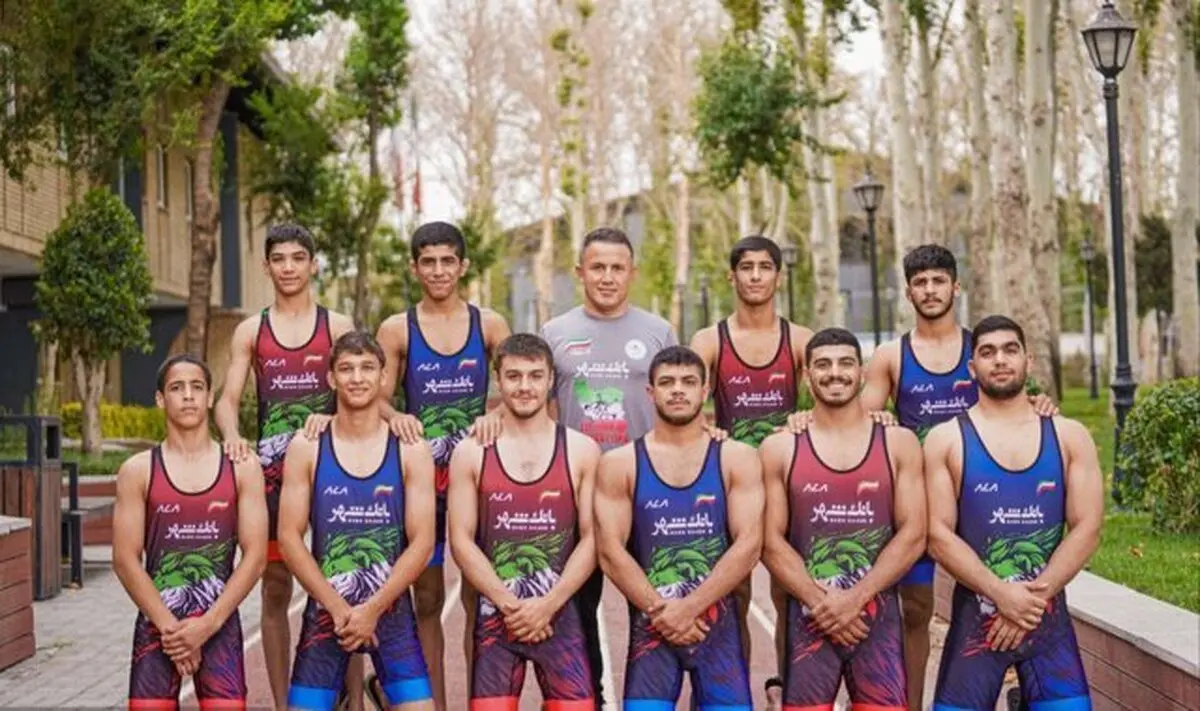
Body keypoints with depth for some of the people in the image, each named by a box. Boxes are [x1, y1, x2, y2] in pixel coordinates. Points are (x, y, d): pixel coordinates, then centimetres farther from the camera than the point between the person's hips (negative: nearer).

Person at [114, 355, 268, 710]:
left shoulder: (242, 468, 3)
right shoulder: (138, 471, 3)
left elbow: (256, 555, -3)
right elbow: (125, 559, -3)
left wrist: (207, 624, -11)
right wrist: (169, 626, -11)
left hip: (220, 623, 0)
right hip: (156, 624, 0)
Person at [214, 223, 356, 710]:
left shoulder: (338, 326, 6)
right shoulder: (250, 332, 9)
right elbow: (228, 400, 4)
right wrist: (232, 436, -18)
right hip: (272, 468, 2)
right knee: (274, 588, 4)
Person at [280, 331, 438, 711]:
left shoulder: (411, 451, 0)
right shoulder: (305, 448, 1)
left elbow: (422, 542, -4)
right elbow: (289, 538, -3)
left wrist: (373, 609, -13)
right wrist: (338, 607, -12)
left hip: (390, 608, 0)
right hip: (326, 609, 0)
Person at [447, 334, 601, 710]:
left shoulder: (582, 451, 4)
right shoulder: (470, 453, 5)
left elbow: (592, 539, 0)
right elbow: (461, 541, 0)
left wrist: (547, 605, -11)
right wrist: (510, 604, -10)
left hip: (560, 614, 0)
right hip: (495, 615, 0)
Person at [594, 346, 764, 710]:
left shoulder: (737, 459, 4)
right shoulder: (619, 464, 4)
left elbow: (749, 545, -6)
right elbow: (610, 551, -3)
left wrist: (688, 608, -13)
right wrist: (660, 611, -12)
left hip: (718, 623, 0)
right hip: (650, 625, 0)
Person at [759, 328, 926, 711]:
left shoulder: (898, 443, 5)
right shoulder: (779, 448, 4)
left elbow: (913, 535, -2)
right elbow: (771, 542, 0)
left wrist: (855, 598, -12)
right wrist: (822, 603, -12)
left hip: (878, 617, 0)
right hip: (809, 619, 0)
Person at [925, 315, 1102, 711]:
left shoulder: (1069, 437, 6)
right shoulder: (946, 440, 0)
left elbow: (1087, 529, -1)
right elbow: (939, 535, -7)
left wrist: (1034, 597, -13)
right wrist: (1002, 594, -18)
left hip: (1049, 616, 1)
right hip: (975, 617, -1)